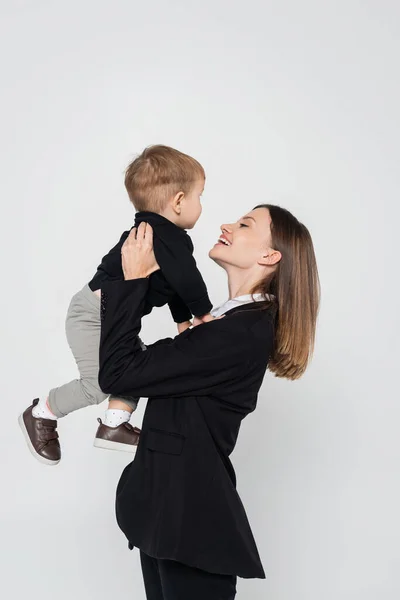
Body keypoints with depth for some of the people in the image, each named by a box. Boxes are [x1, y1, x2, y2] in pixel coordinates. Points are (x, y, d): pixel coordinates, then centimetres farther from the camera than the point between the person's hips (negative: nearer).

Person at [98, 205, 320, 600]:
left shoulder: (243, 333, -21)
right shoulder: (245, 321, 9)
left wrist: (132, 280, -13)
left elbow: (118, 374, -20)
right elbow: (152, 368, 15)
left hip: (190, 515, -9)